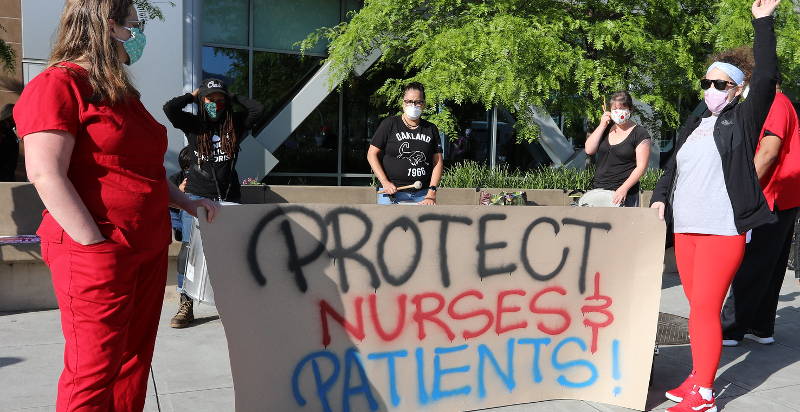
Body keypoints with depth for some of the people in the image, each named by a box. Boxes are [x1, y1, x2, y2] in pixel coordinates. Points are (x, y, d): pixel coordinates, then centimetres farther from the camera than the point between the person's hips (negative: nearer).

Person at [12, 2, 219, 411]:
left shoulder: (122, 94, 19)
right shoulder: (58, 85, -9)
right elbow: (46, 175, -18)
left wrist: (185, 202, 17)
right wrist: (98, 246, -21)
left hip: (148, 250, 9)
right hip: (97, 254, -9)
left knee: (133, 364, 13)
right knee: (93, 374, -2)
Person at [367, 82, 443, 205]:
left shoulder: (431, 129, 10)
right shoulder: (389, 124, 3)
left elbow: (438, 162, 8)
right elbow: (372, 154, 1)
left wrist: (431, 192, -5)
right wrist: (385, 183, -9)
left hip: (422, 195, 2)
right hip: (392, 193, -2)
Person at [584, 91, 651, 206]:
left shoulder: (640, 134, -4)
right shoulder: (606, 128, 13)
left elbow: (641, 167, -10)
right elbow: (589, 150, 2)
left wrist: (624, 188, -20)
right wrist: (602, 126, -2)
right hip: (598, 190, 5)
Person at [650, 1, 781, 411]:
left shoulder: (743, 119, 2)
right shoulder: (692, 125, 18)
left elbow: (766, 79, -10)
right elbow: (672, 168, 21)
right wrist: (660, 198, 5)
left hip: (722, 230, -6)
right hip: (685, 229, 6)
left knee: (705, 308, -8)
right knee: (698, 307, 10)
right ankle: (697, 379, 20)